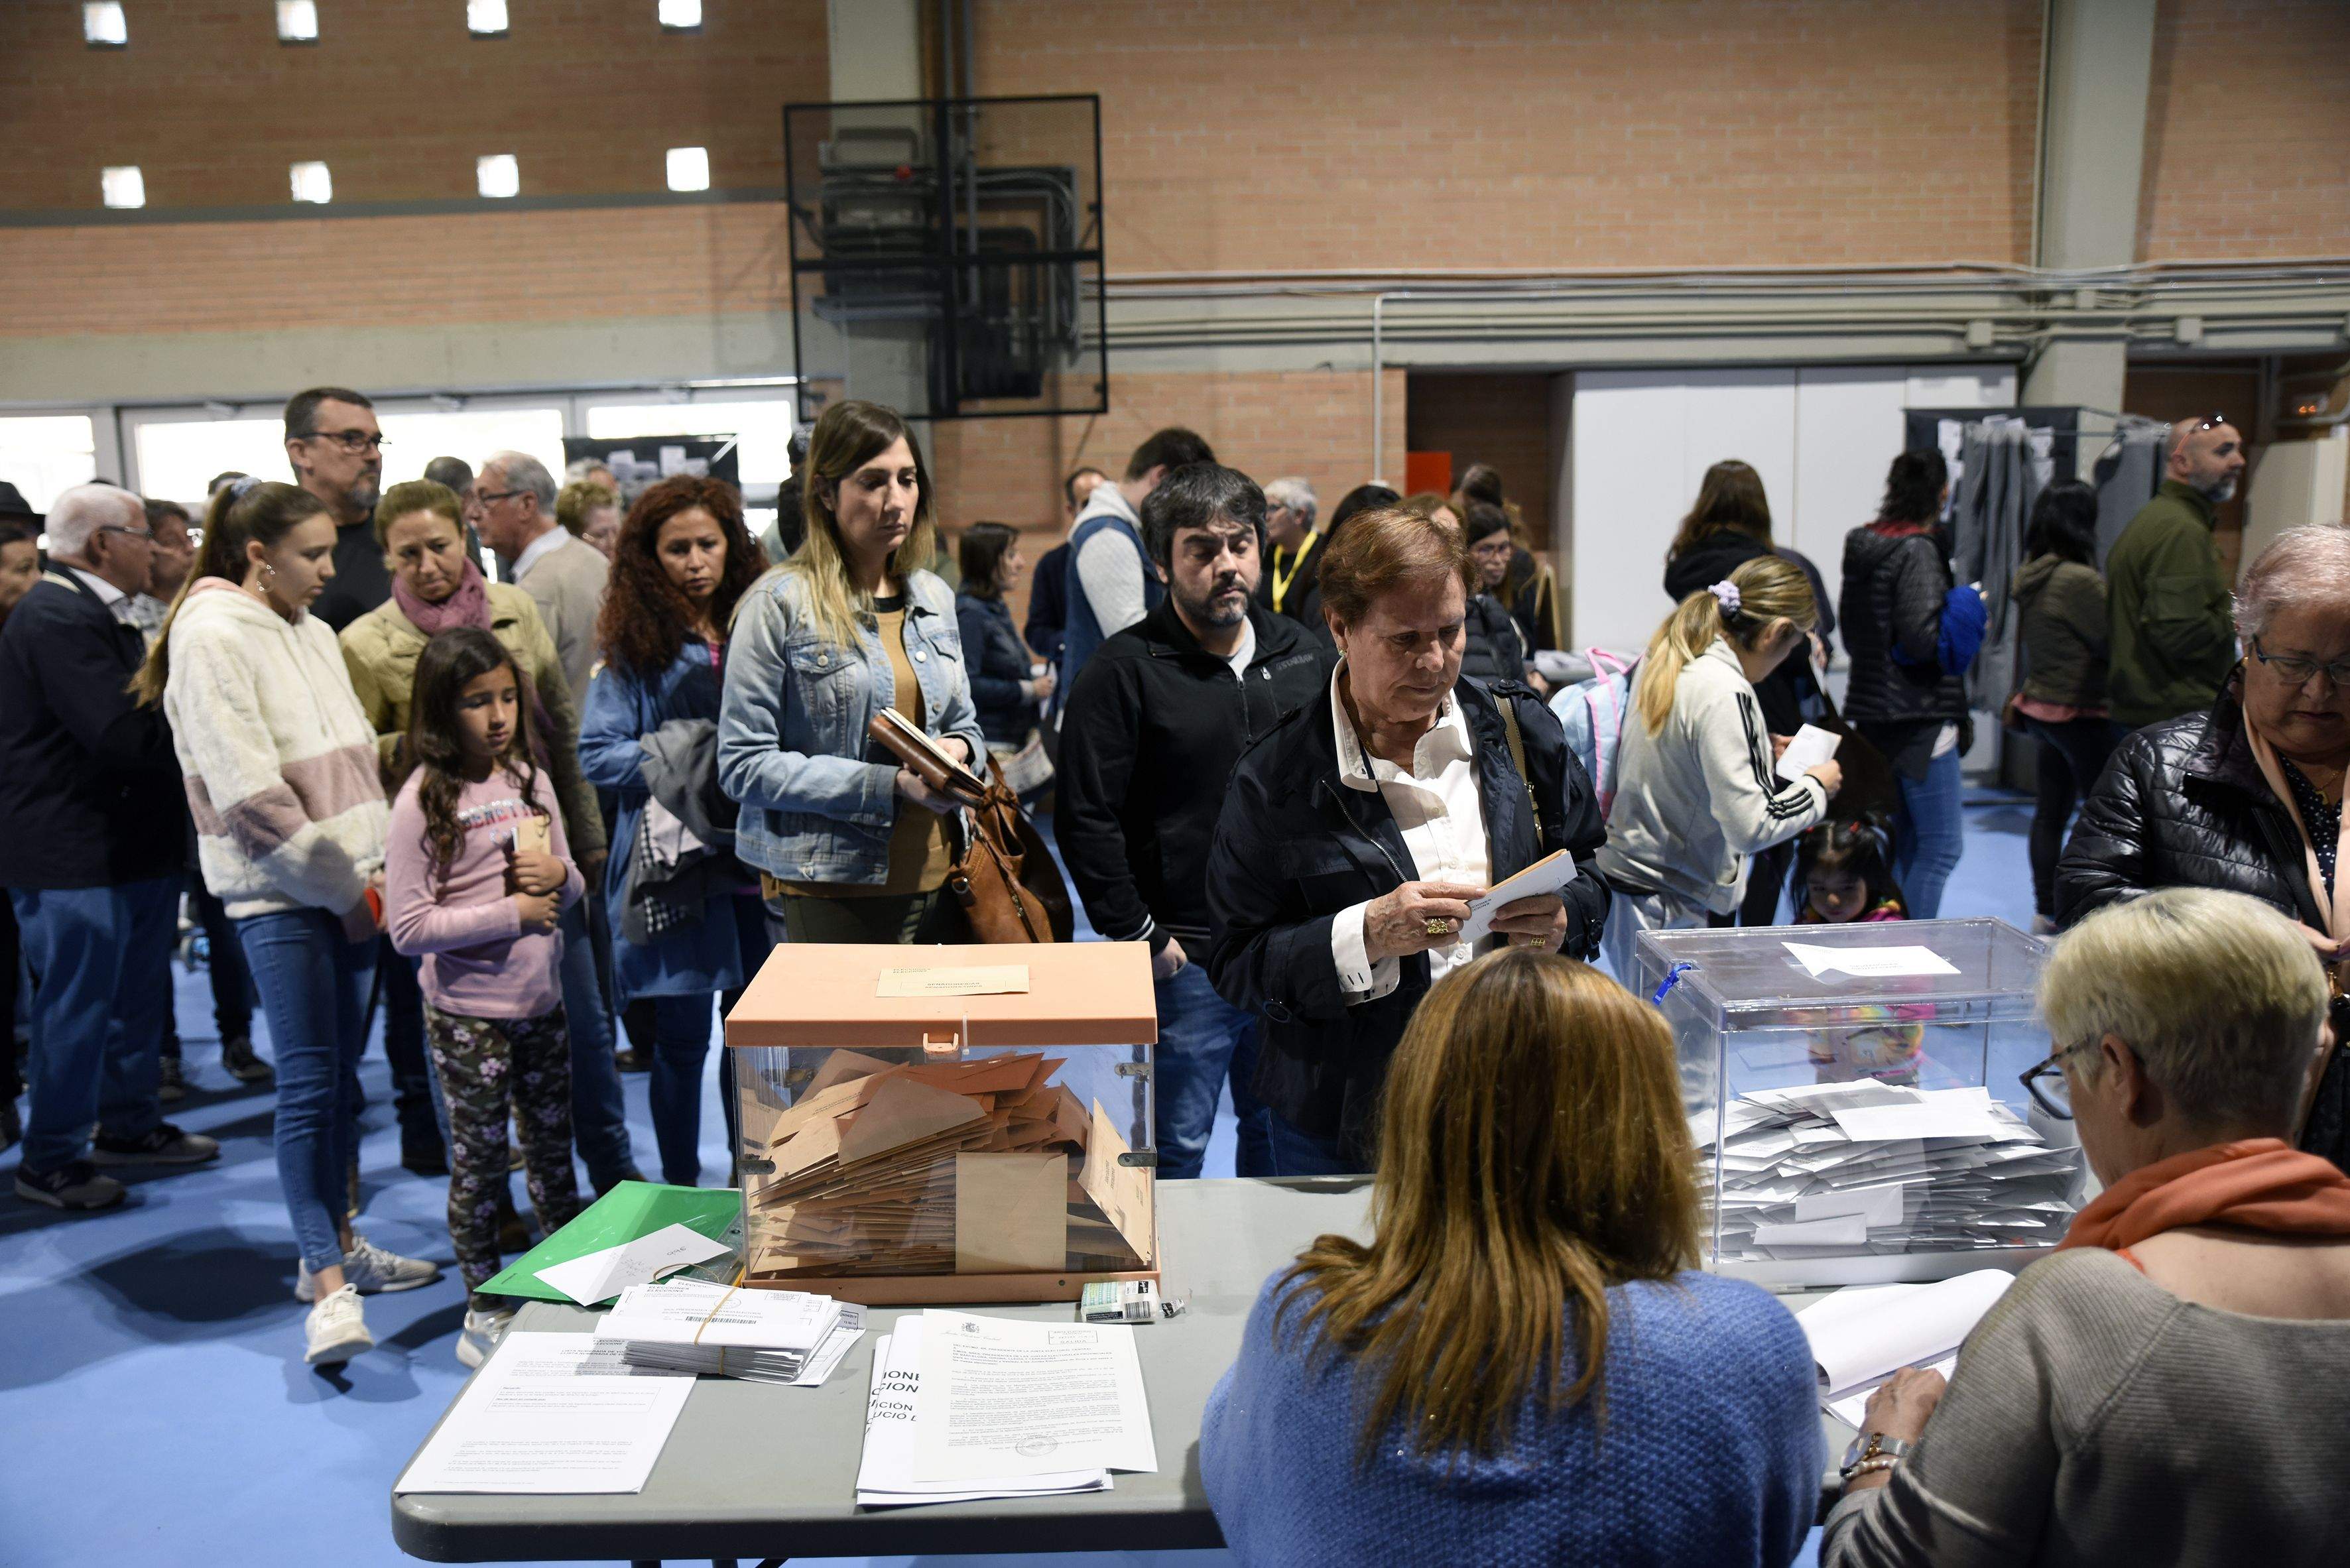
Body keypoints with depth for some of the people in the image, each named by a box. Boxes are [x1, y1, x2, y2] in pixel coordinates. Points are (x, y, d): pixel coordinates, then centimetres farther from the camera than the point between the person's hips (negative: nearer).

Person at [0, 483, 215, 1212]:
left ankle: (130, 1123, 34)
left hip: (134, 844, 10)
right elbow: (124, 739, -27)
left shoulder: (100, 615, 14)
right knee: (76, 1009, 2)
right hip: (77, 857, -10)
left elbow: (137, 718, 12)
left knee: (138, 995, 19)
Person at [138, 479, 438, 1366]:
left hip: (350, 885, 7)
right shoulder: (212, 637, -11)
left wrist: (377, 870, 5)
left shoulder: (311, 631, 13)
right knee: (307, 1083, -9)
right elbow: (249, 792, -16)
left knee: (343, 1071, 13)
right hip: (277, 892, -7)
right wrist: (347, 888, -12)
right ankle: (327, 1290, -6)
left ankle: (336, 1243, 25)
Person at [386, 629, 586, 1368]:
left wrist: (559, 876, -9)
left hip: (541, 1002, 6)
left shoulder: (529, 781, 5)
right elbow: (407, 928, -18)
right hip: (469, 1013, -5)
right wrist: (513, 912, -18)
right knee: (480, 1161, 6)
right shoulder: (424, 800, -13)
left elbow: (571, 885, 14)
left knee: (553, 1148, 16)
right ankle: (483, 1315, 21)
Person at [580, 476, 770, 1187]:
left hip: (759, 861, 3)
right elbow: (597, 753, -5)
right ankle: (681, 1187, 21)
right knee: (681, 1035, 5)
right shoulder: (634, 647, -1)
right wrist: (684, 764, -14)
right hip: (676, 866, -3)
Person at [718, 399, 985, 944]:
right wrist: (889, 784, -18)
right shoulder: (781, 605, -8)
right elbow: (743, 766, -12)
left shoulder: (934, 598, 11)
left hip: (934, 879, 5)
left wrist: (958, 750, -3)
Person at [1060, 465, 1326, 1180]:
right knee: (1175, 1149, 5)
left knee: (1282, 1135, 16)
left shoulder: (1302, 656, 9)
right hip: (1184, 960, -5)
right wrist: (1140, 937, -11)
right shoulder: (1125, 671, -7)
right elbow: (1085, 820, -10)